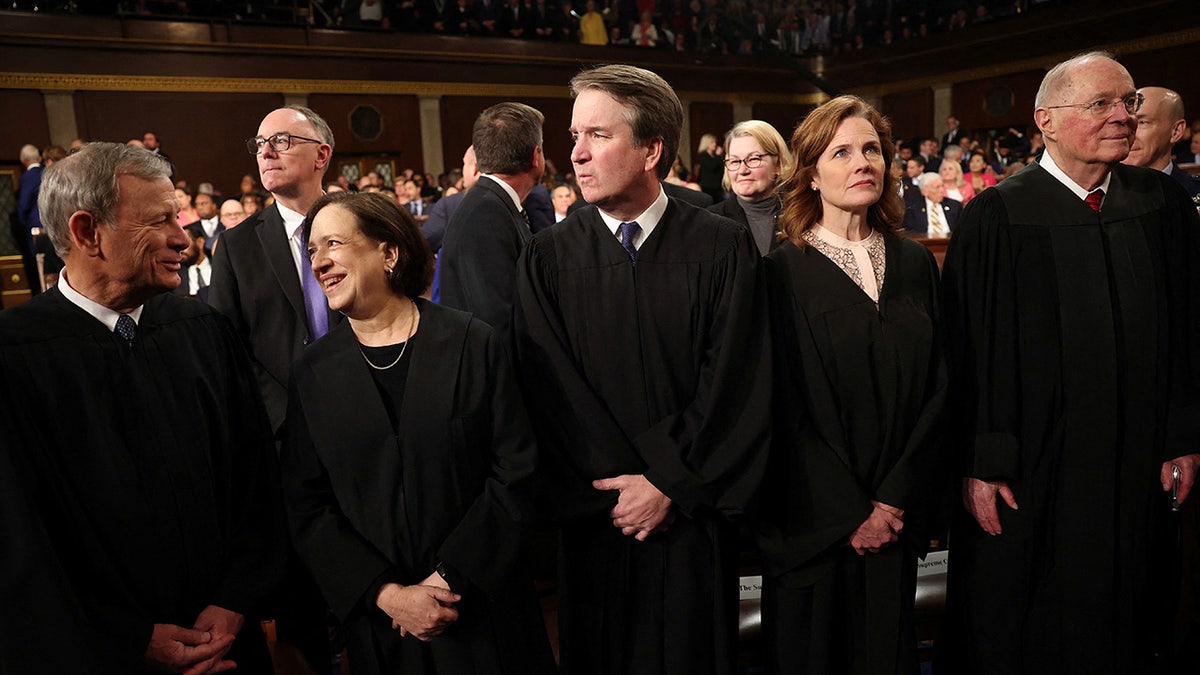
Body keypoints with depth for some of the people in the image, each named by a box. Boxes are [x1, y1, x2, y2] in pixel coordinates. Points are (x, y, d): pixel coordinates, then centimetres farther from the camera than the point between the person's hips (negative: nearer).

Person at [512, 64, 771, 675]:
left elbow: (735, 384, -9)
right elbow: (549, 390, -7)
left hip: (695, 519, 0)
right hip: (594, 520, 1)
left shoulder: (724, 250, -6)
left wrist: (668, 486, -11)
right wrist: (627, 485, -10)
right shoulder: (548, 259, -3)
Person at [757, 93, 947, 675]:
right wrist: (848, 514, -10)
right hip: (812, 521, -3)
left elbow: (936, 387, 2)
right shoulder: (783, 273, -9)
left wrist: (893, 501, -6)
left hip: (897, 516, 4)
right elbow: (785, 408, -10)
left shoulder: (915, 265, 4)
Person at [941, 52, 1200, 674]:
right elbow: (970, 349, -12)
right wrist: (979, 464, -13)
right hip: (1029, 471, -4)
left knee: (1128, 625, 20)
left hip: (1137, 472, 4)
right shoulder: (997, 217, -11)